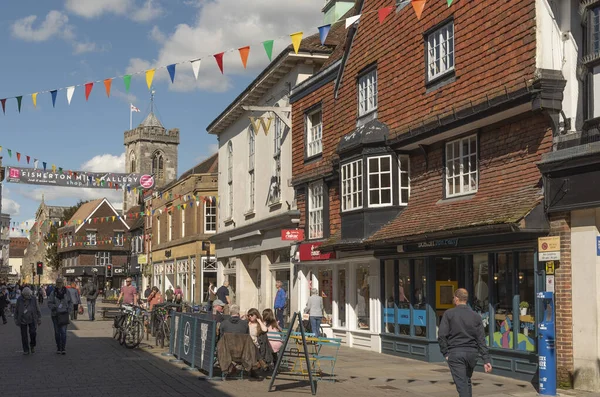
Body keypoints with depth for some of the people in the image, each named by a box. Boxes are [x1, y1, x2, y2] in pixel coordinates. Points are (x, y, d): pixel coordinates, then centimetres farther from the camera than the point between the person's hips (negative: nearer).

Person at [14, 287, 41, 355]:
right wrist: (16, 319, 7)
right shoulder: (19, 299, -3)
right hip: (23, 320, 0)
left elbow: (37, 309, 6)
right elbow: (16, 310, 6)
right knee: (24, 336, 3)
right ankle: (26, 350, 12)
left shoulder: (33, 299, -2)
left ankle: (32, 345, 14)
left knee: (33, 332, -12)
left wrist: (39, 318, 5)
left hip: (32, 319, 0)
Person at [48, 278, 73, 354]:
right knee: (57, 332, 9)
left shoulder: (66, 292, 1)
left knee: (63, 331, -9)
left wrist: (69, 310, -4)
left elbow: (70, 302, 9)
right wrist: (54, 307, -19)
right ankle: (58, 348, 20)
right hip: (55, 314, 1)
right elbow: (49, 303, -2)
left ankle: (63, 349, -8)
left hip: (64, 314, -1)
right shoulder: (53, 293, -2)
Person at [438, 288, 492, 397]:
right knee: (467, 381, 22)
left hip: (455, 353, -4)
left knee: (462, 385, -4)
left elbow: (442, 335, -10)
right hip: (472, 352, 4)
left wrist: (445, 353, 0)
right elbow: (481, 340, 1)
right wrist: (486, 360, -1)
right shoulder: (476, 316, 5)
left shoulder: (449, 314, -4)